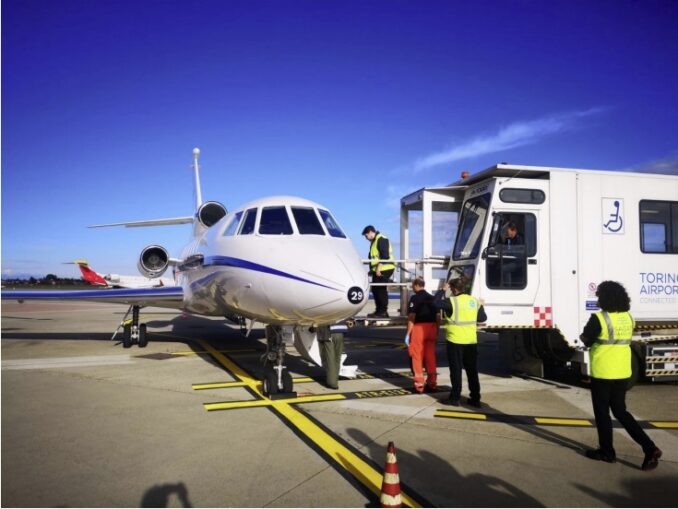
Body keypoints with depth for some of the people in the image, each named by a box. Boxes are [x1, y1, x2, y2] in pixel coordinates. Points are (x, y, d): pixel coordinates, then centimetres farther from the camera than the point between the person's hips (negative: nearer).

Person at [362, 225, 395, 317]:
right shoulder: (374, 241, 20)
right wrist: (372, 269, 24)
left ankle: (383, 311, -1)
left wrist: (378, 268, -22)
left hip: (384, 269, -10)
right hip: (377, 270, 10)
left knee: (381, 290, -7)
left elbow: (385, 256, -20)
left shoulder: (381, 239, -12)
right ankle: (378, 311, 18)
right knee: (375, 289, 11)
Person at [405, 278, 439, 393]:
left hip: (419, 327, -6)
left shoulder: (415, 298, -7)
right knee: (431, 357, 11)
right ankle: (432, 383, 17)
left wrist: (408, 333, -9)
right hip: (432, 327, 6)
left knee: (417, 357, 2)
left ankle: (419, 384, 4)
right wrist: (437, 333, 18)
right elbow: (437, 316, 12)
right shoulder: (432, 298, 11)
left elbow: (412, 317, -12)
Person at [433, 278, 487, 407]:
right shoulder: (475, 301, 5)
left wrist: (442, 290, -3)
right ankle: (475, 398, 15)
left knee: (456, 370, 3)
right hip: (471, 341, 5)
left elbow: (436, 303, -13)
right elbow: (482, 318, 10)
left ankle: (455, 397, 7)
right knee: (472, 370, 11)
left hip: (456, 340, -5)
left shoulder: (453, 301, -14)